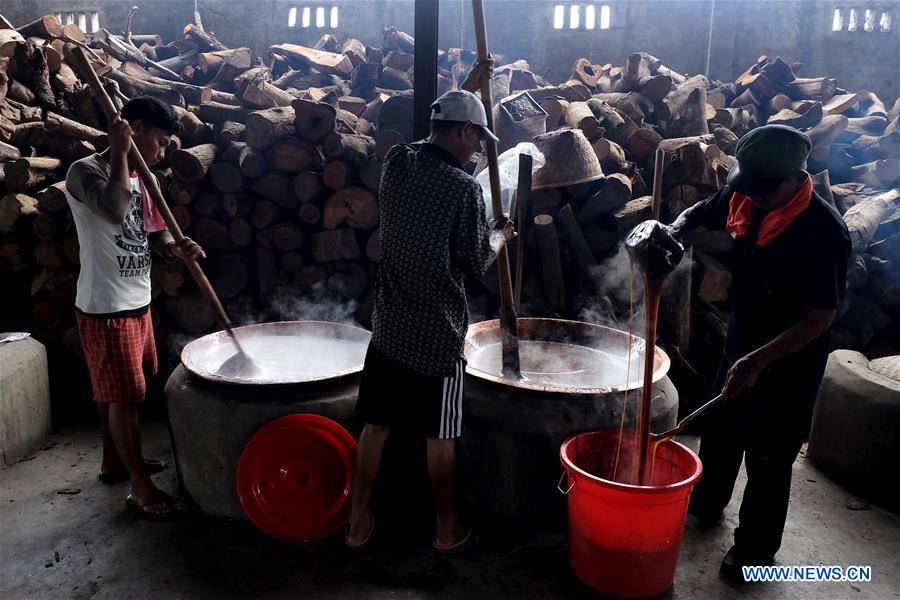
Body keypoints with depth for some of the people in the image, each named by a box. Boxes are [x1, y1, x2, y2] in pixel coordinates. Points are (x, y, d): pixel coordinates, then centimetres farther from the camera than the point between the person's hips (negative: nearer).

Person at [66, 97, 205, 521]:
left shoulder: (141, 178, 9)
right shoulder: (85, 171, -15)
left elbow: (154, 230, 13)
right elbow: (115, 211, -35)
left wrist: (174, 246, -9)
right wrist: (119, 151, -25)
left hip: (137, 303, 8)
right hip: (105, 309, -8)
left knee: (115, 391, 21)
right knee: (122, 395, -2)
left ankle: (114, 461, 37)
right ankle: (141, 487, 8)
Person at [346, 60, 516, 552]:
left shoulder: (396, 163, 1)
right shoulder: (465, 188, -17)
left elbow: (435, 140, 23)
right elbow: (476, 264, -10)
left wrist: (469, 88, 30)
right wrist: (499, 235, 11)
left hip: (389, 324, 6)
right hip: (438, 331, -5)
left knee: (376, 424, 14)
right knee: (439, 435, 9)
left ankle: (359, 521, 26)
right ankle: (447, 528, 27)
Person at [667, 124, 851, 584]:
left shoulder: (824, 231, -28)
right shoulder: (744, 197, -11)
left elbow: (820, 318, -25)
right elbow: (699, 214, 9)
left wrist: (758, 361, -32)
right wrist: (673, 235, -14)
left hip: (791, 360, -6)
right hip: (741, 342, 6)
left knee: (768, 456, 7)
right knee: (719, 430, 22)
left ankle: (756, 547, 30)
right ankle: (705, 506, 48)